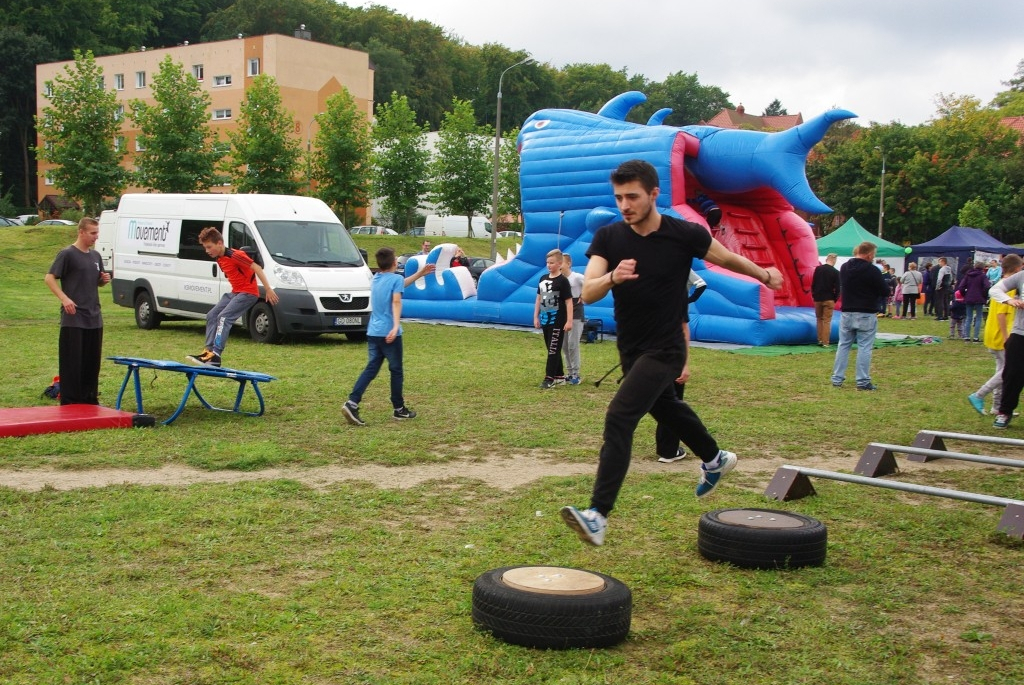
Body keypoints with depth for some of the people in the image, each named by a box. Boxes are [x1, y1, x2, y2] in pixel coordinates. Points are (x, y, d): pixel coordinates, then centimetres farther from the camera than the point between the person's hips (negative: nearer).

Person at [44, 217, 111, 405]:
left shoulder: (95, 256, 14)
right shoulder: (67, 254, -7)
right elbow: (49, 278, -10)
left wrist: (104, 280, 1)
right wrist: (64, 298, -21)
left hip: (94, 318, 7)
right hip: (73, 318, -7)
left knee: (93, 361, 10)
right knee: (72, 362, -4)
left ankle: (90, 400, 20)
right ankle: (70, 404, 0)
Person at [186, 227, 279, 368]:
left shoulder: (235, 256, -20)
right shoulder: (219, 259, 8)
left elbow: (257, 268, -22)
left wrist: (268, 289, -24)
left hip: (248, 292, -10)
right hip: (234, 292, 10)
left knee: (224, 317, -21)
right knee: (212, 316, 6)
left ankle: (215, 356, -24)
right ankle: (209, 350, 7)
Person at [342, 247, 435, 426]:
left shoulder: (376, 279, 16)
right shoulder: (396, 278, -7)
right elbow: (396, 302, -21)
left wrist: (419, 274, 35)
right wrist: (396, 326, -32)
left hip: (373, 332, 7)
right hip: (389, 333, -7)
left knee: (371, 369, 5)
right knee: (396, 371, 7)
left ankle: (352, 403, -11)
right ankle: (399, 409, 17)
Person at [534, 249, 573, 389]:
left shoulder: (562, 281, -10)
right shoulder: (543, 278, 10)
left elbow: (568, 302, -11)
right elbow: (539, 299, 16)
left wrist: (569, 321, -15)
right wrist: (536, 317, 12)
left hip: (558, 321, -7)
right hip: (545, 320, 7)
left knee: (554, 350, -6)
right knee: (552, 350, 13)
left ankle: (549, 378, -7)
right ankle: (560, 376, 23)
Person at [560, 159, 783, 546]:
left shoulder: (685, 234, -15)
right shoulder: (608, 237, -9)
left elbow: (726, 258, 5)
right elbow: (588, 293, -20)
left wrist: (764, 274, 20)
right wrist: (612, 277, -41)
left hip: (663, 351, -6)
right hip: (629, 349, 6)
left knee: (619, 418, -20)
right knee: (666, 407, 27)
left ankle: (598, 515, -22)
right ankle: (714, 459, 56)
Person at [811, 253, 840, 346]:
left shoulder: (818, 269, 0)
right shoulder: (836, 272, -7)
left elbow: (813, 283, 3)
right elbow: (837, 288, -6)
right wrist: (835, 298, 6)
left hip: (818, 298, 3)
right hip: (829, 299, -3)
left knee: (819, 319, 15)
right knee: (827, 321, 1)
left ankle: (820, 340, 14)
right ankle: (825, 342, -1)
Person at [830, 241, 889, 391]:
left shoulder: (844, 268, 6)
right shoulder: (872, 270, -13)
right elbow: (885, 292, -7)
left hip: (847, 313, 5)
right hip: (866, 315, -5)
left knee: (843, 345, 11)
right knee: (864, 348, -1)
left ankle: (837, 378, 13)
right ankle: (863, 381, -1)